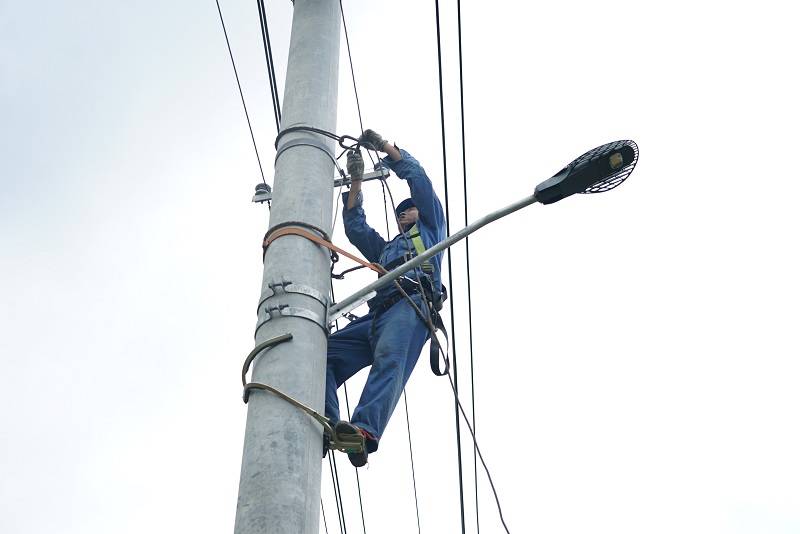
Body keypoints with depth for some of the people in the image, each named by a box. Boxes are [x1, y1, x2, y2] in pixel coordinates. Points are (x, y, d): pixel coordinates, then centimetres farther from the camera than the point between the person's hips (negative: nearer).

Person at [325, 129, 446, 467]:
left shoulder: (430, 230, 32)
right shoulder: (386, 249, 45)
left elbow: (419, 180, 25)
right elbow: (355, 228, 38)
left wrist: (386, 147, 30)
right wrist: (356, 181, 36)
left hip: (411, 304, -7)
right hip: (377, 315, 7)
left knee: (389, 361, -35)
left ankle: (365, 431, -60)